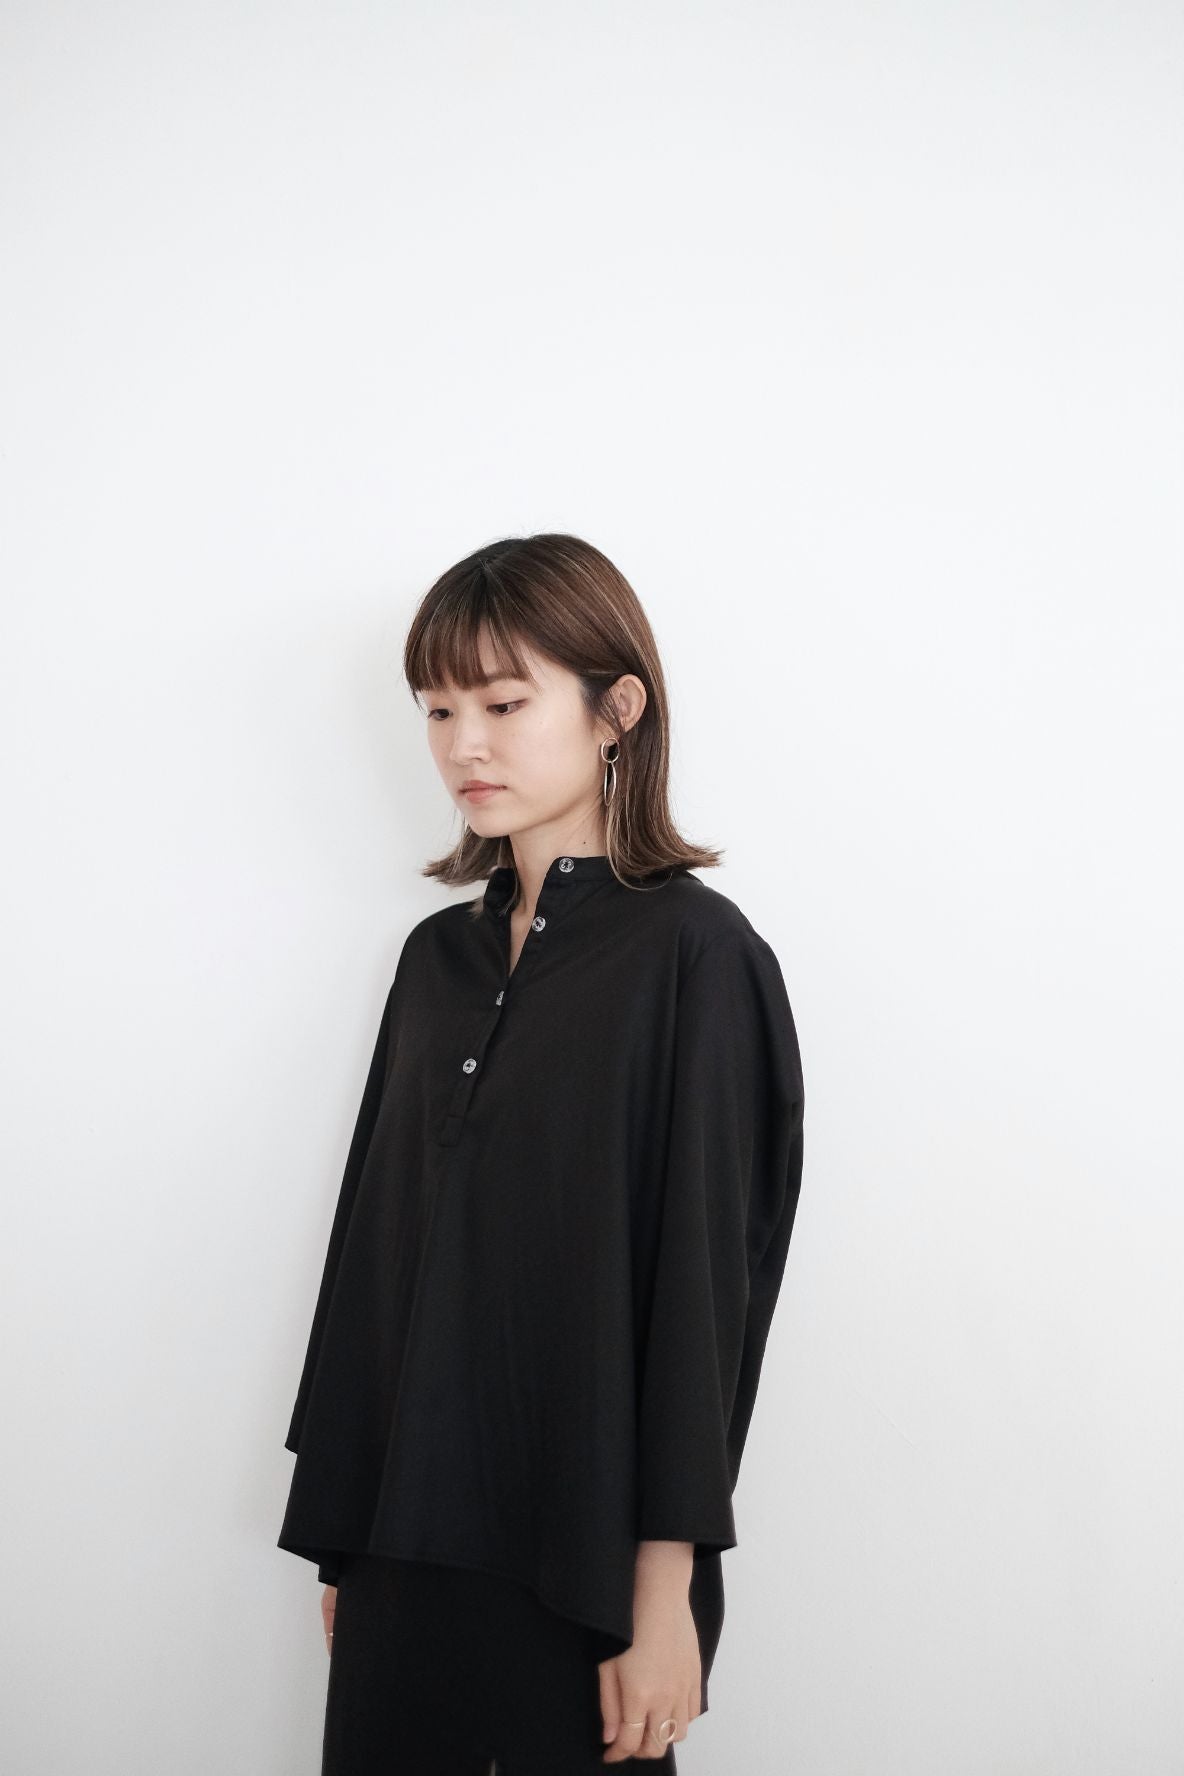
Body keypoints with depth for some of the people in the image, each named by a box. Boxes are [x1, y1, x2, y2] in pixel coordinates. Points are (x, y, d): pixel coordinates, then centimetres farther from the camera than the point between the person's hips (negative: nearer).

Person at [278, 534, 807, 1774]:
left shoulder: (694, 953, -9)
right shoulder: (439, 956, 8)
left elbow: (704, 1282, -12)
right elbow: (375, 1243, 10)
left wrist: (666, 1595, -13)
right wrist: (341, 1535, 10)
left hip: (584, 1559, -5)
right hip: (406, 1538, 5)